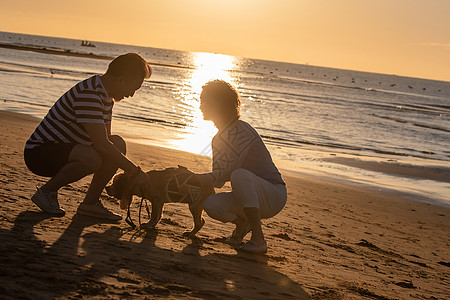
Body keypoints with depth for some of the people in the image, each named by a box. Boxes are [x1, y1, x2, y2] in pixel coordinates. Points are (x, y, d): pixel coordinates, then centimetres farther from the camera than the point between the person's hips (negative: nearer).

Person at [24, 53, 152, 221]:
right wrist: (135, 172, -25)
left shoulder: (106, 96, 6)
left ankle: (90, 202, -1)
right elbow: (102, 145, -31)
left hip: (66, 149, 10)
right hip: (38, 151, -10)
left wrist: (127, 174, 3)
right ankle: (47, 191, -9)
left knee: (118, 143, -5)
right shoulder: (89, 94, -26)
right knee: (91, 158, -35)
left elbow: (105, 140, 11)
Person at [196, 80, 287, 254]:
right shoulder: (218, 139, 11)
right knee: (210, 204, -18)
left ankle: (258, 240, -28)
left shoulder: (242, 131, -17)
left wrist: (201, 179, -24)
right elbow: (218, 178, 8)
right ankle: (242, 223, 13)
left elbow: (229, 171, -23)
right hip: (252, 196, 7)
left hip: (274, 195, -7)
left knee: (239, 175, -37)